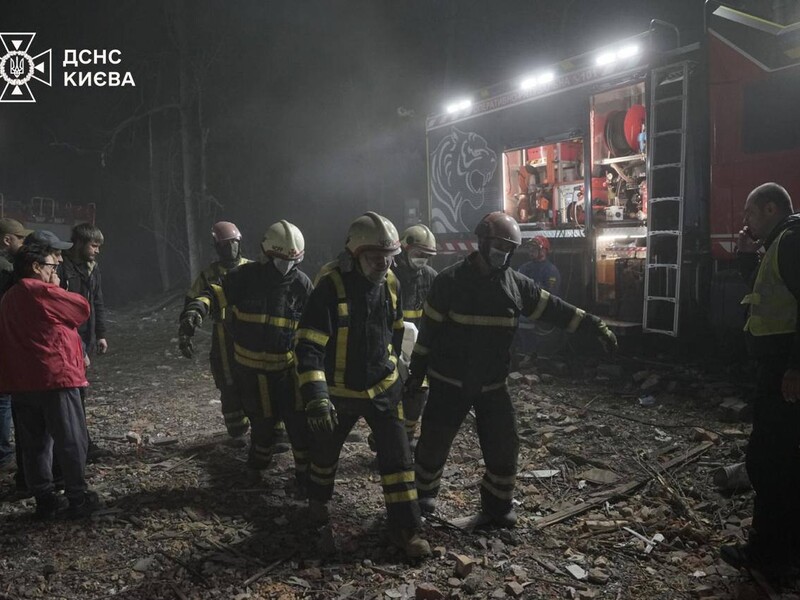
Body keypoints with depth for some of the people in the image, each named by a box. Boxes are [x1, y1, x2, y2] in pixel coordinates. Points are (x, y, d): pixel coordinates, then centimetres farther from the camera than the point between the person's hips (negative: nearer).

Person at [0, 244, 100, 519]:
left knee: (35, 443, 13)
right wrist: (57, 289, 10)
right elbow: (82, 308, -1)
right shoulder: (42, 291, -11)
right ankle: (78, 498, 9)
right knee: (71, 441, 2)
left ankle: (45, 499, 19)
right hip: (54, 378, -8)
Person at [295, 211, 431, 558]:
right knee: (325, 450, 19)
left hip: (383, 388, 3)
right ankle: (318, 499, 49)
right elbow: (309, 347, -27)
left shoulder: (390, 284, -6)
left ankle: (405, 529, 13)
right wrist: (316, 397, -36)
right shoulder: (330, 287, -23)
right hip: (339, 391, -3)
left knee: (397, 455, -1)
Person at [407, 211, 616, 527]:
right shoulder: (451, 280, -11)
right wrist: (417, 370, -4)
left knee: (504, 446, 5)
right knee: (434, 442, 8)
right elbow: (429, 329, -7)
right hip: (449, 383, -3)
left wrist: (596, 327, -1)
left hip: (492, 385, 4)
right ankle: (423, 493, 34)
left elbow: (555, 309, 3)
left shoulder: (517, 284, 0)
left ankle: (497, 507, 23)